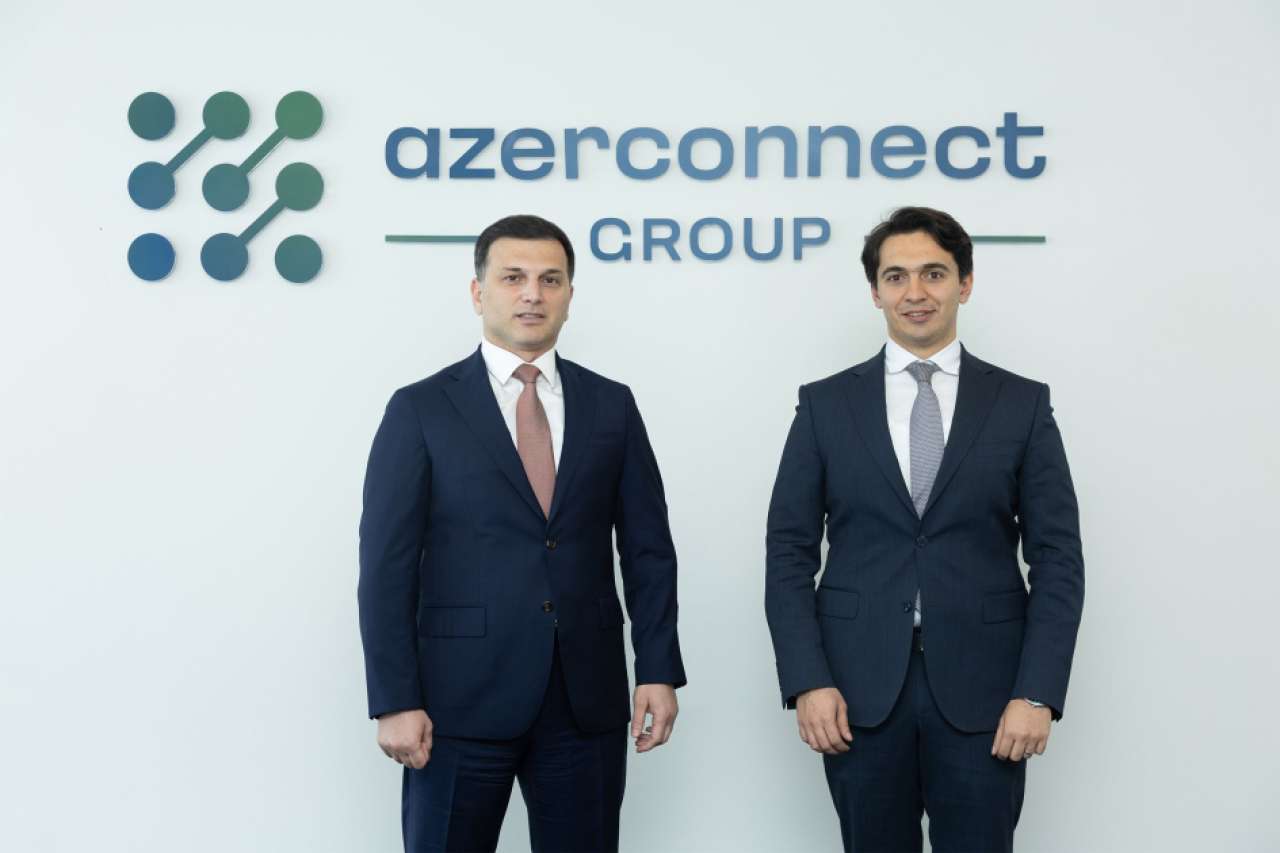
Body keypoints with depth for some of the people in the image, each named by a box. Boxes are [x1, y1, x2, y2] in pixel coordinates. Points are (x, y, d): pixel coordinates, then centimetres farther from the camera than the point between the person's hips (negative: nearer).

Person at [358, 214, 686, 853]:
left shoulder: (611, 405, 8)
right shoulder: (421, 410, -1)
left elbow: (647, 549, 8)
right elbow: (387, 565, -4)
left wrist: (659, 670, 1)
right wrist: (394, 701, -10)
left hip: (588, 702, 3)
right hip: (461, 702, -2)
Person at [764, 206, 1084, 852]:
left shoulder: (1023, 405, 4)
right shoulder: (826, 404, 5)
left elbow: (1058, 559, 1)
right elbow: (789, 552, 3)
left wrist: (1038, 693, -7)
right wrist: (807, 680, -7)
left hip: (981, 691, 0)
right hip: (859, 688, 1)